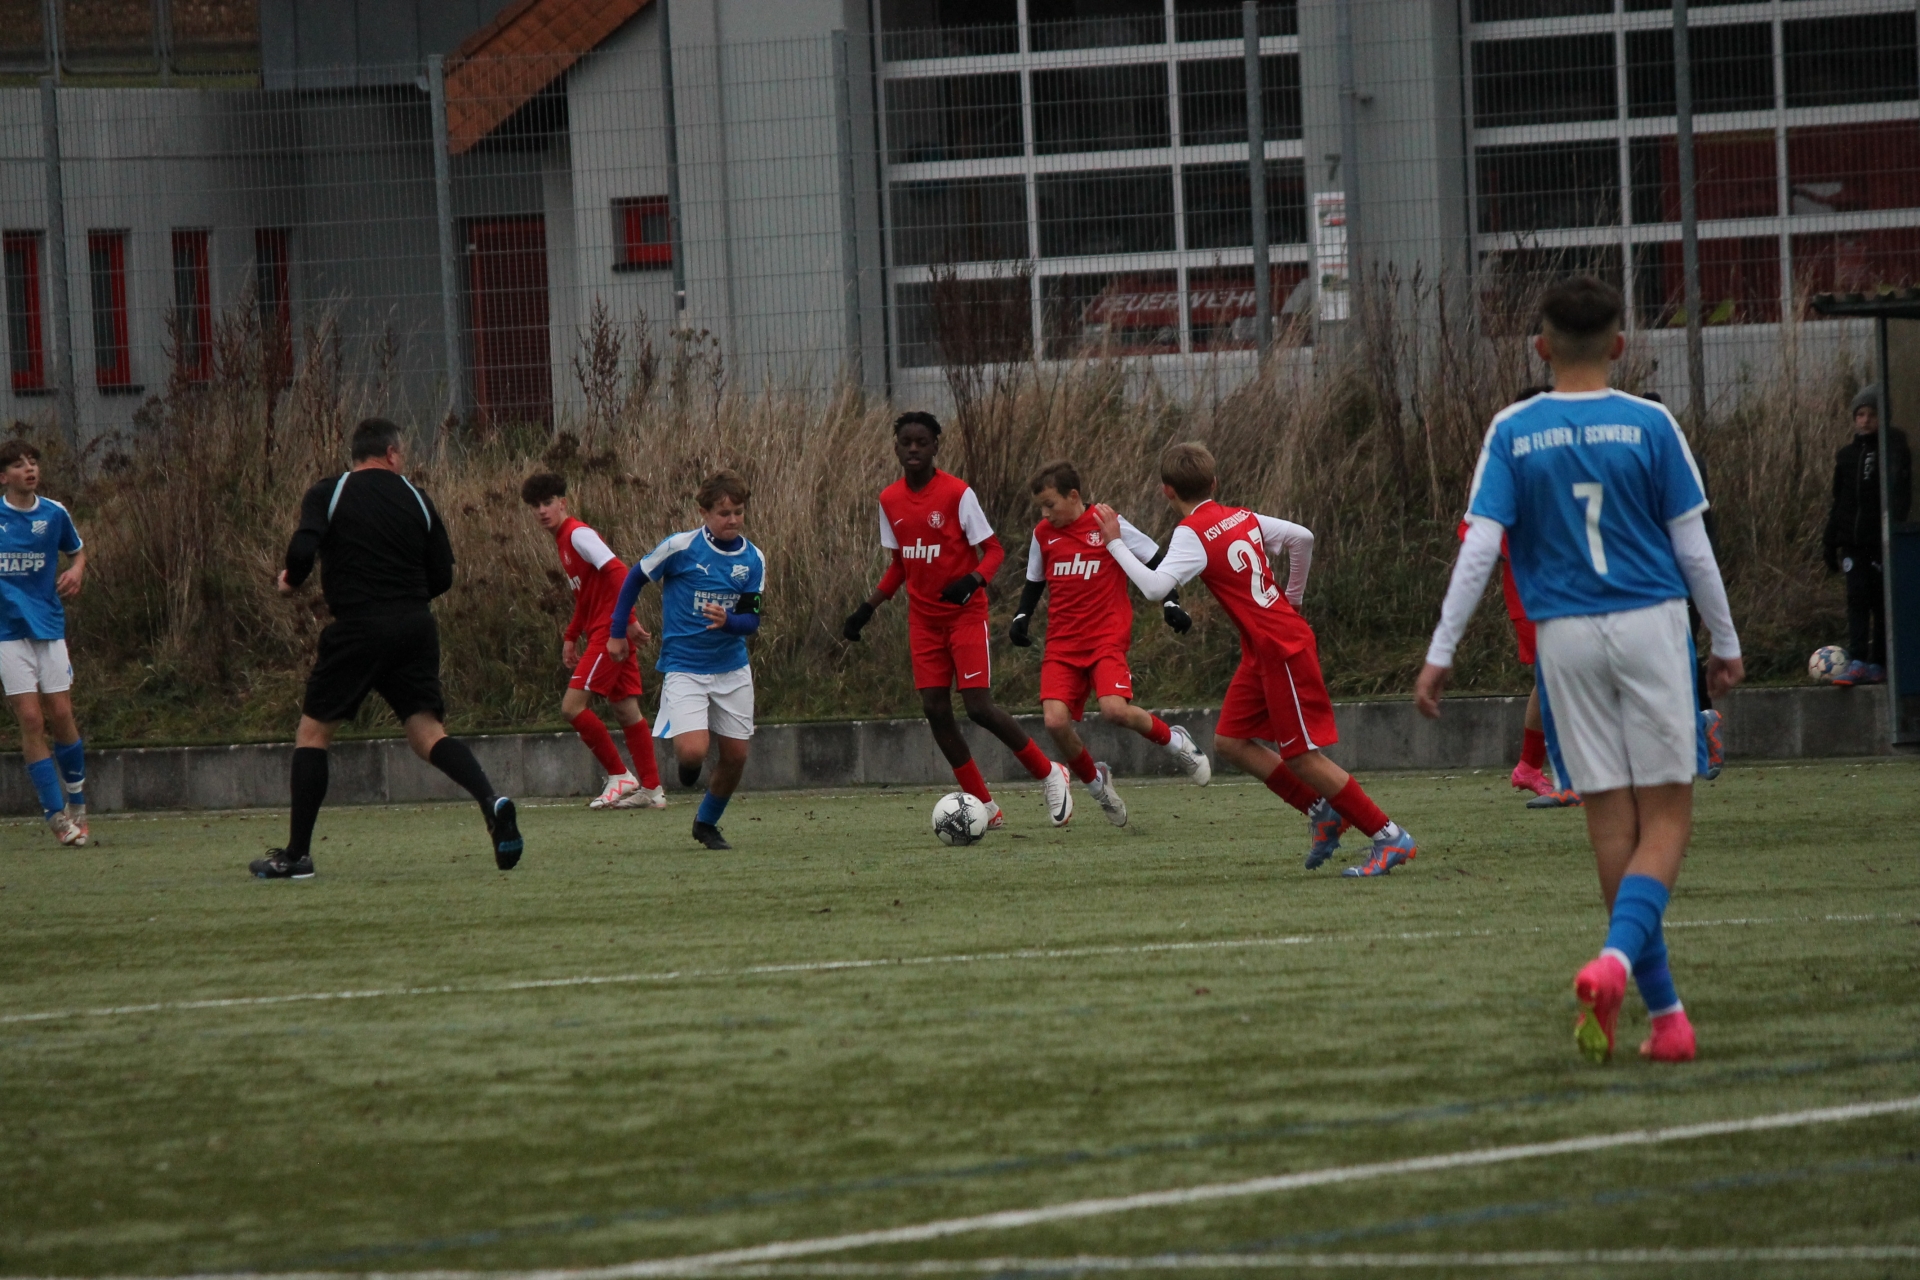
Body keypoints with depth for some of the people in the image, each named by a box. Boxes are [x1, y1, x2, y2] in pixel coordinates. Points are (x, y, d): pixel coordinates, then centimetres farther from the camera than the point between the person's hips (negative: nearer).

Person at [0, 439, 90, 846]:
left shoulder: (54, 514, 2)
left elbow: (77, 550, 19)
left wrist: (76, 572, -1)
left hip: (48, 626, 2)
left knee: (61, 716, 1)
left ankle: (76, 798, 24)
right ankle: (56, 813, -2)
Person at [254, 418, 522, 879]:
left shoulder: (327, 494, 1)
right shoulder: (416, 500, 10)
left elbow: (303, 550, -14)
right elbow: (443, 576, 10)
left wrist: (289, 580, 7)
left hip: (357, 628, -3)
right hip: (416, 627, 3)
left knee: (312, 732, 9)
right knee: (428, 732, 2)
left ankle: (296, 854, 7)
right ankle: (490, 801, -24)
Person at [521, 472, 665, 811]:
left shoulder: (578, 534, -11)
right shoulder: (563, 541, 19)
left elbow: (617, 572, -23)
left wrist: (627, 619, -28)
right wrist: (571, 636, 22)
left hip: (609, 632, -10)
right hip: (600, 634, 10)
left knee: (572, 706, -11)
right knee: (626, 710, 9)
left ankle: (619, 777, -5)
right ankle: (651, 789, 10)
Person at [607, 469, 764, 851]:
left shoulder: (752, 559, -2)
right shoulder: (681, 547, -13)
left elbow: (752, 621, -2)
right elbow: (635, 579, 1)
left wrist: (728, 622, -25)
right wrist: (617, 633, 5)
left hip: (731, 668, 4)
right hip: (684, 668, -4)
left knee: (736, 754, 5)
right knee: (693, 751, -20)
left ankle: (707, 823, 29)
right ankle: (683, 758, 19)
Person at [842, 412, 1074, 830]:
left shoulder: (957, 493, -12)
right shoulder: (890, 501, 6)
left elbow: (993, 550, -9)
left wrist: (973, 580, -28)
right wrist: (867, 608, 10)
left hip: (965, 615, -6)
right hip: (924, 619, 6)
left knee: (979, 707, -12)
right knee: (935, 709, -2)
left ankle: (1050, 775, 9)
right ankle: (984, 807, 7)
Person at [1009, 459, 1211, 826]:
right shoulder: (1043, 535, 8)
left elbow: (1155, 561, 4)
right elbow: (1034, 582, 23)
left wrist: (1170, 603, -5)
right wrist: (1022, 617, 7)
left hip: (1107, 639, -4)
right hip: (1062, 644, 4)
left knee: (1114, 709, -26)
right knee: (1055, 720, -16)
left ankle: (1173, 740, 4)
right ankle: (1095, 781, 11)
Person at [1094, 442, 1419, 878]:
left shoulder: (1193, 533, -16)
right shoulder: (1243, 518, 8)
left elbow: (1155, 586, -28)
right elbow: (1303, 537, 16)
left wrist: (1115, 543, -18)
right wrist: (1293, 599, 26)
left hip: (1283, 651, -9)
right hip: (1263, 653, 9)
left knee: (1302, 756, -4)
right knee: (1230, 740, 11)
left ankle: (1390, 837, 0)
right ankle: (1322, 812, 14)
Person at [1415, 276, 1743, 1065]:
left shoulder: (1513, 433, 0)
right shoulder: (1650, 427, -3)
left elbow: (1479, 548, -6)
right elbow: (1692, 547, 0)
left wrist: (1440, 654, -2)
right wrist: (1726, 644, 11)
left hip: (1566, 639, 2)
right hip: (1650, 627, -2)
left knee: (1611, 821, 7)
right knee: (1666, 815, 2)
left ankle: (1664, 1011, 9)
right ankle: (1618, 959, -24)